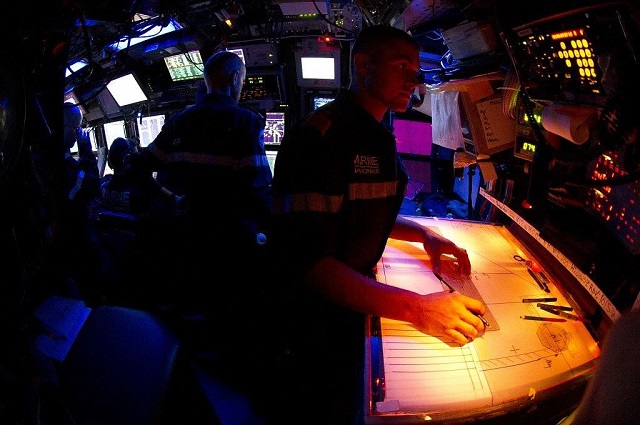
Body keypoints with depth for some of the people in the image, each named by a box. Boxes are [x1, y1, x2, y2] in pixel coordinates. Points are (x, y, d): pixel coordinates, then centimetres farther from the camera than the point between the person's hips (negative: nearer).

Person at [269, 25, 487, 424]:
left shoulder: (381, 140, 8)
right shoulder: (318, 137, -23)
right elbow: (305, 258, -32)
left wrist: (425, 234, -1)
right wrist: (416, 308, -38)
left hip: (360, 299, 8)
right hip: (317, 323, -8)